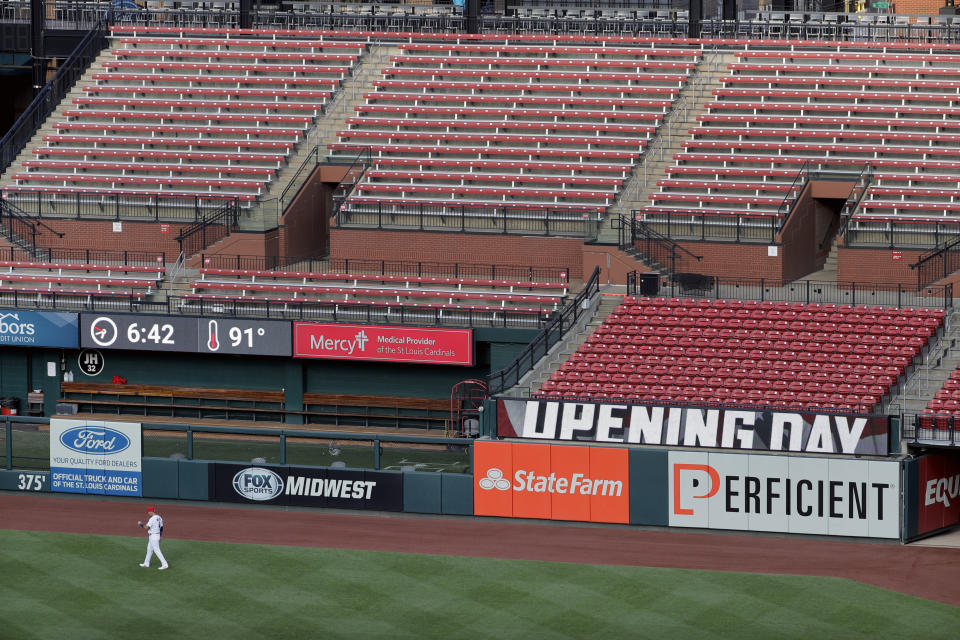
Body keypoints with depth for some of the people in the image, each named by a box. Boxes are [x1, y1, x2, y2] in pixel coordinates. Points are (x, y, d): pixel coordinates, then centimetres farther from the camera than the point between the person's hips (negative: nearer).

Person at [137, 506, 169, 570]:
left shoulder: (152, 519, -21)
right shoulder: (159, 518, 9)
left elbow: (146, 527, -25)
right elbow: (161, 528, 14)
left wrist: (140, 524, -8)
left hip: (153, 536, -10)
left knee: (157, 551, -6)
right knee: (149, 550, 20)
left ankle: (165, 564, -8)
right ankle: (146, 563, 29)